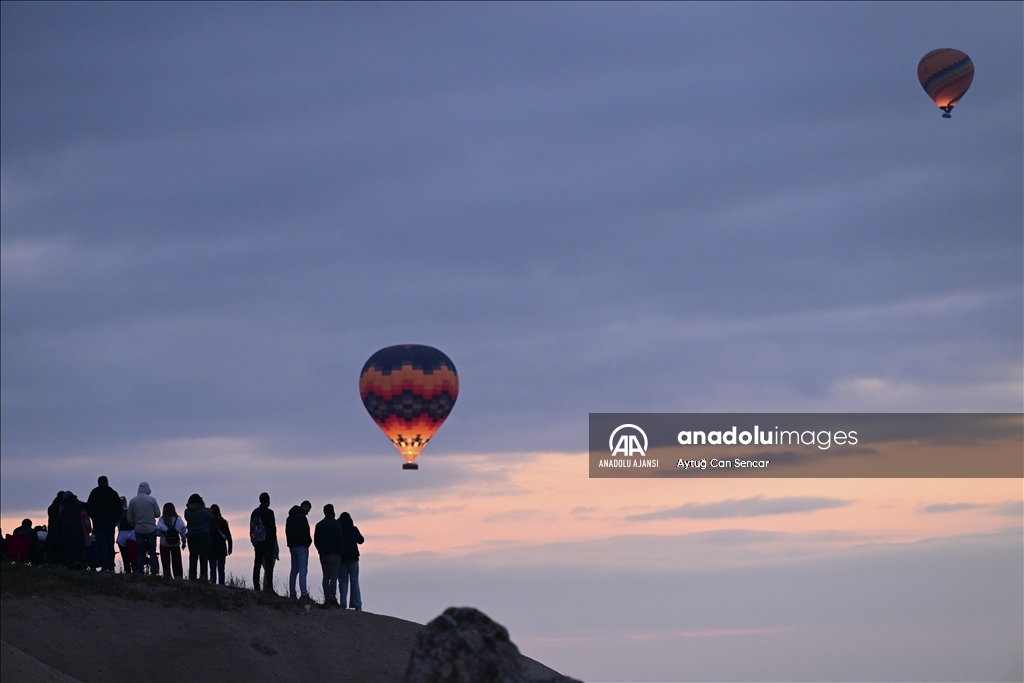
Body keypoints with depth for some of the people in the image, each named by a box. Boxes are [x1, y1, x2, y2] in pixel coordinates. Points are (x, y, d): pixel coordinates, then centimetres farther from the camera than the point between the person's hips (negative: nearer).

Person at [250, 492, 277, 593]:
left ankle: (256, 587, 6)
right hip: (268, 542, -6)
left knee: (257, 565, 8)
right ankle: (268, 587, -16)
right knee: (269, 565, -8)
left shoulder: (254, 513, 11)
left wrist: (254, 542, 17)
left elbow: (251, 529, 13)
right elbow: (273, 528, -10)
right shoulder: (269, 512, -8)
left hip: (257, 543, 6)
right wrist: (273, 541, -2)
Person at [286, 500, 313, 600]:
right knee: (303, 571, -10)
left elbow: (287, 532, 19)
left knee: (294, 570, 12)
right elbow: (303, 532, -21)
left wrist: (290, 543, 13)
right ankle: (304, 594, -16)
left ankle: (292, 593, 10)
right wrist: (308, 542, -7)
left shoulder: (290, 518, 17)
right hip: (301, 547, -9)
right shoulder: (301, 517, -13)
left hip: (292, 546, 9)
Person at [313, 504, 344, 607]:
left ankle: (327, 599, 4)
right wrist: (340, 552, 1)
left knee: (326, 577, 8)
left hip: (323, 555, 5)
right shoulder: (335, 524, -7)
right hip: (334, 555, -5)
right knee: (333, 577, -6)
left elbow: (316, 541, 11)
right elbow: (340, 540, -10)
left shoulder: (319, 525, 11)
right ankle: (332, 599, -12)